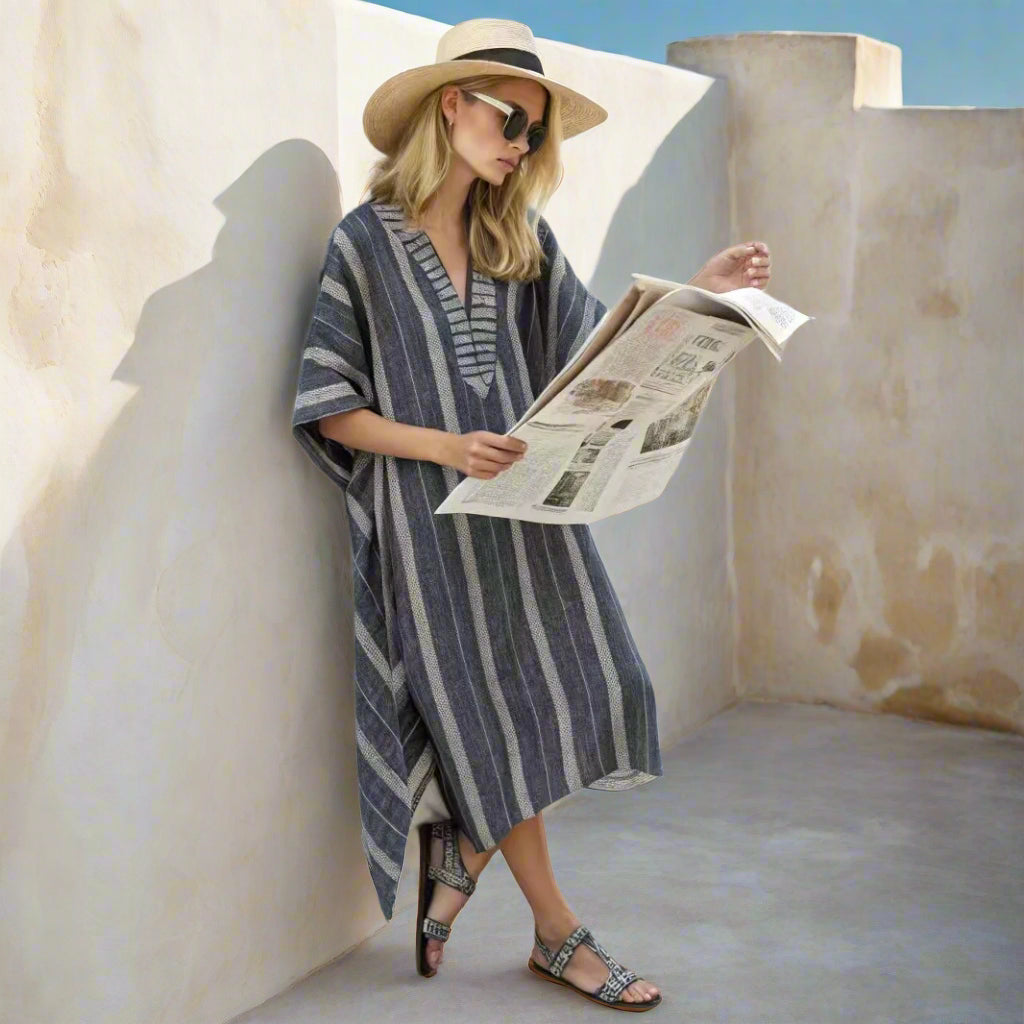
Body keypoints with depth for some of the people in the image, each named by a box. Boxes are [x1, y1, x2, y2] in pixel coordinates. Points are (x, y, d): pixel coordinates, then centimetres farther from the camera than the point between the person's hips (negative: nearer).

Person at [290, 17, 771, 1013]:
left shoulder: (518, 236, 9)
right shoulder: (365, 241, -6)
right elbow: (329, 409, -7)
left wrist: (699, 292, -6)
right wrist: (445, 447, -20)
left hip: (523, 501, 5)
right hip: (428, 517, -5)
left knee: (581, 685, -1)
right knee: (490, 715, 3)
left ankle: (463, 846, 25)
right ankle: (556, 933, 20)